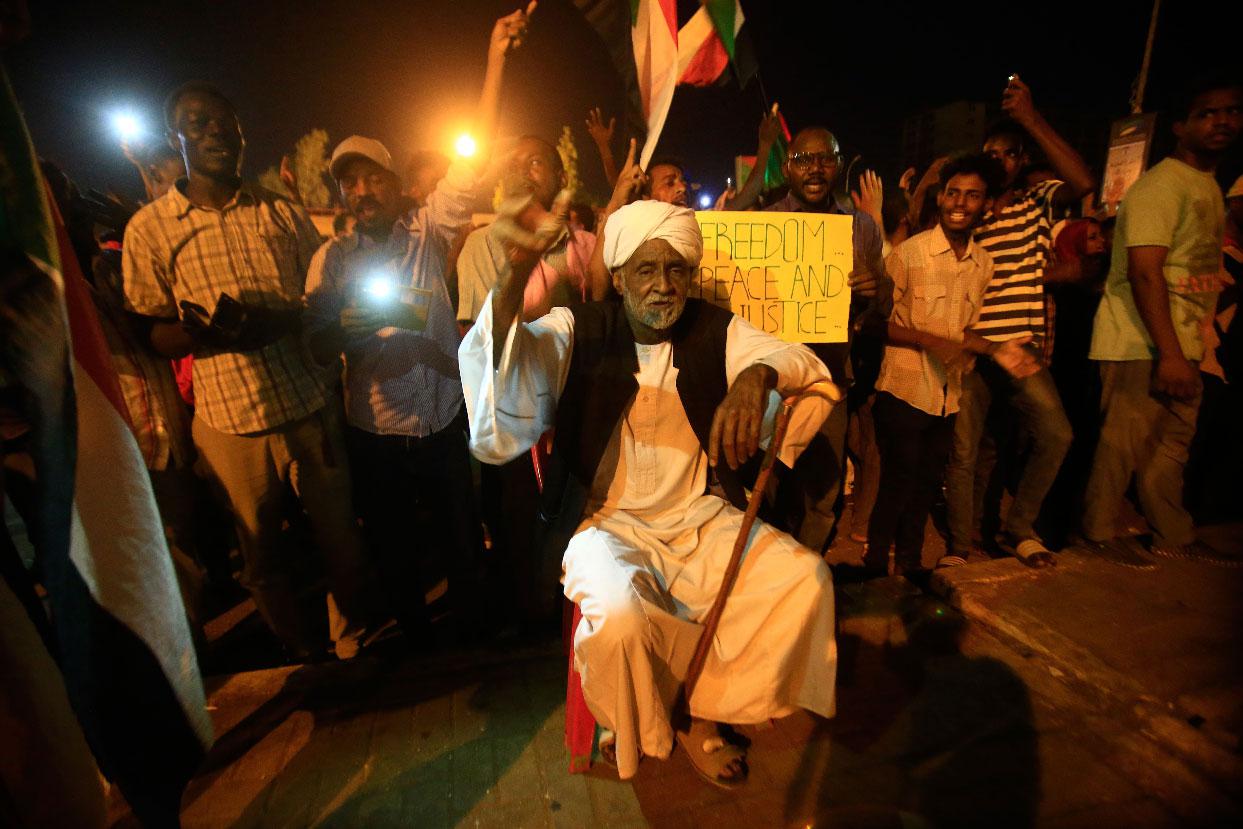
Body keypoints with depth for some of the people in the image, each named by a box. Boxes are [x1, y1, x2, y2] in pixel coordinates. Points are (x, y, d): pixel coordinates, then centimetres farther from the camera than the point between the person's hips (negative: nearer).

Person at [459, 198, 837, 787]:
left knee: (805, 578, -13)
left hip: (700, 517, 4)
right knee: (619, 613, -31)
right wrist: (516, 269, -41)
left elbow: (804, 363, -8)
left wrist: (759, 373, -32)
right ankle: (655, 724, 7)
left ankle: (700, 714, 8)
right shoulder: (577, 331, -5)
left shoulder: (716, 332, 2)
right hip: (607, 523, -3)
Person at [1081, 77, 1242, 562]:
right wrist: (1169, 354, -23)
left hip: (1179, 345, 9)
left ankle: (1175, 539, 27)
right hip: (1140, 346, -9)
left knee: (1171, 446, 15)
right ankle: (1099, 535, 11)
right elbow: (1145, 274, -20)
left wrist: (1186, 351, 13)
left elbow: (1200, 271, 21)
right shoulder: (1160, 185, -11)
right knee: (1123, 444, -4)